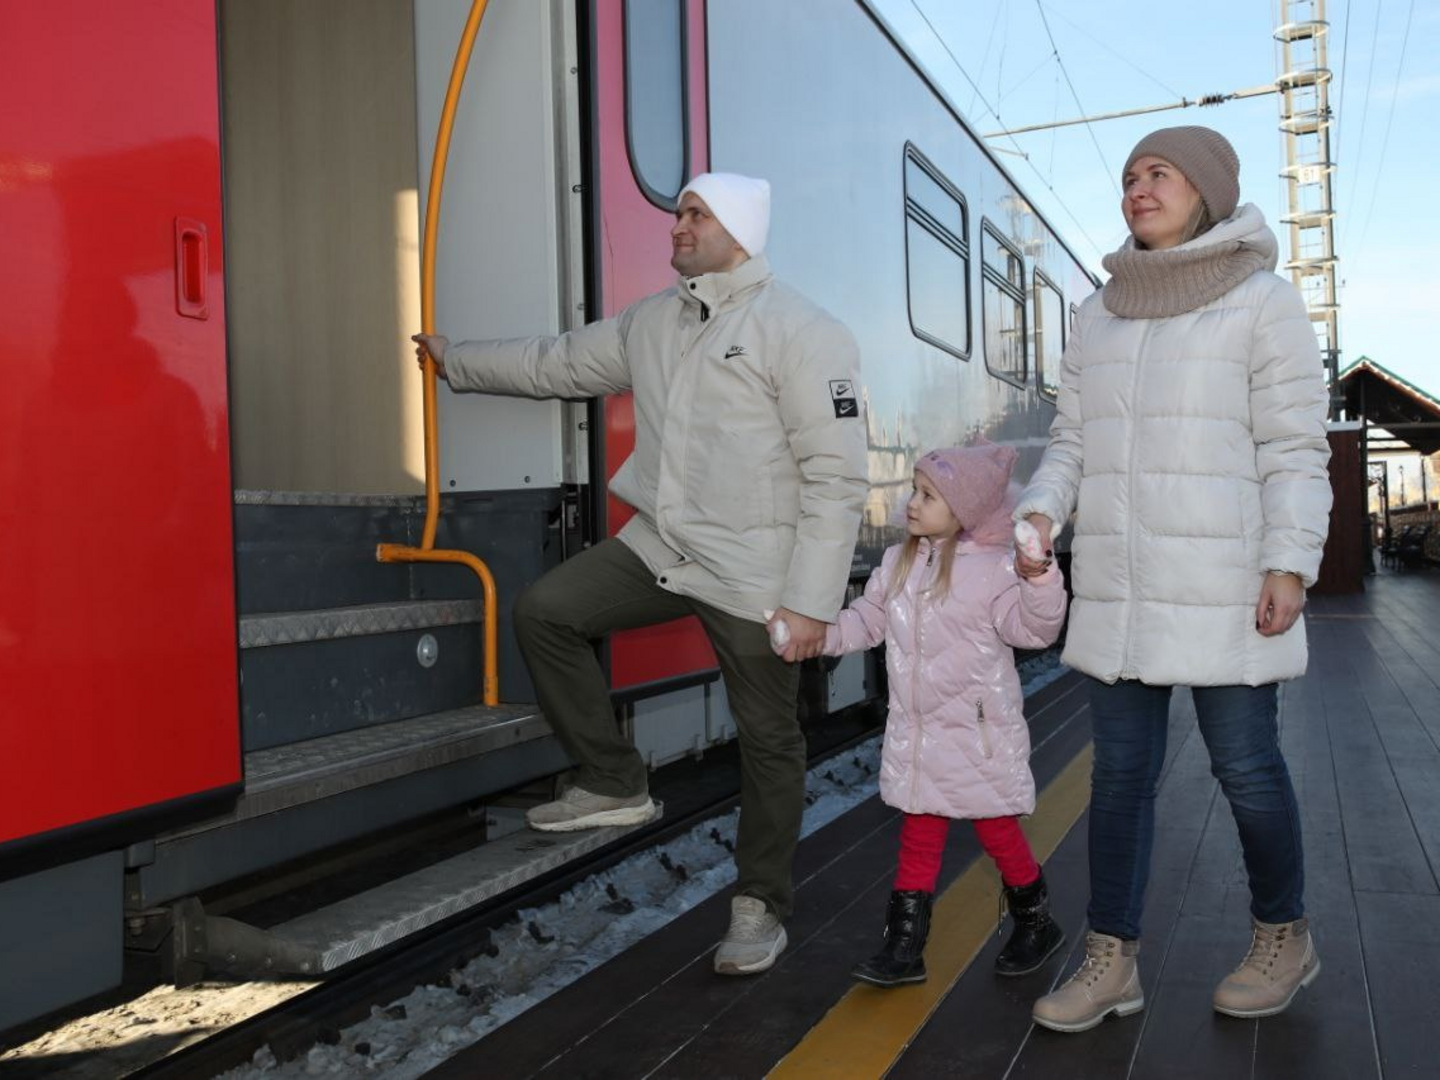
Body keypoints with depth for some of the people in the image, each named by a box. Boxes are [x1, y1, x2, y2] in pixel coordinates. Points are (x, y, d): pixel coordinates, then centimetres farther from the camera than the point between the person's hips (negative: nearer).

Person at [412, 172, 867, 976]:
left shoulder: (803, 333, -12)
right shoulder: (652, 323, 10)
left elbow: (837, 477, -16)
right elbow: (559, 363, 23)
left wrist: (811, 602, -19)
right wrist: (457, 360, 28)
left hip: (754, 573, -6)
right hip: (659, 548, 7)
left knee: (769, 741, 4)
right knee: (544, 612, 2)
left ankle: (761, 905, 25)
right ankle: (616, 785, 14)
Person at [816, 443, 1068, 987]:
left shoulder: (993, 569, -13)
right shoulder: (898, 563, 4)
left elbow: (1032, 628, -18)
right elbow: (865, 621, 10)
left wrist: (1040, 579, -33)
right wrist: (815, 632, -3)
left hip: (980, 735, -5)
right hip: (916, 734, 5)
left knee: (998, 831, 11)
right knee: (918, 836, 11)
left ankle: (1036, 924, 35)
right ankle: (904, 947, 18)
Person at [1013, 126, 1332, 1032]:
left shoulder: (1262, 302, -2)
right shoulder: (1100, 314, 13)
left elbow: (1294, 448, -5)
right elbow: (1073, 440, 13)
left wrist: (1291, 562, -13)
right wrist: (1039, 513, -4)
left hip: (1222, 589, -5)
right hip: (1116, 589, 5)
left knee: (1246, 767, 5)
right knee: (1120, 772, 7)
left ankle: (1284, 938, 29)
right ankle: (1111, 960, 17)